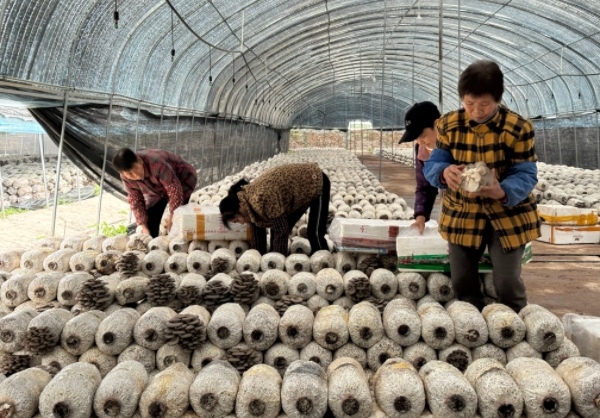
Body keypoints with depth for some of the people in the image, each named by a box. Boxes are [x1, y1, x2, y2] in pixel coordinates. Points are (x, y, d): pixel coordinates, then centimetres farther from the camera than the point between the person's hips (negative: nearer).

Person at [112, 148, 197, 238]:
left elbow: (175, 191, -33)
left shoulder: (156, 164, -41)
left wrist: (172, 217, -25)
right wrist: (144, 227, -13)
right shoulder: (126, 177, -21)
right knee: (150, 223, -3)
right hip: (157, 190, 6)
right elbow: (135, 200, -9)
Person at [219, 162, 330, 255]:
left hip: (316, 181, -8)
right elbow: (257, 233, 0)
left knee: (314, 233, -11)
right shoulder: (248, 199, -8)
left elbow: (281, 230, -31)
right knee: (276, 227, 4)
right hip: (299, 185, 8)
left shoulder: (261, 197, -36)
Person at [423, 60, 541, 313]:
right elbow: (432, 164, -10)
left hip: (507, 213, -3)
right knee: (462, 282, 11)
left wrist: (503, 192, -39)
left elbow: (526, 175, -17)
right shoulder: (448, 125, -7)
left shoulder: (518, 128, -15)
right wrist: (444, 172, -35)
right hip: (461, 212, 3)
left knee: (507, 283, -1)